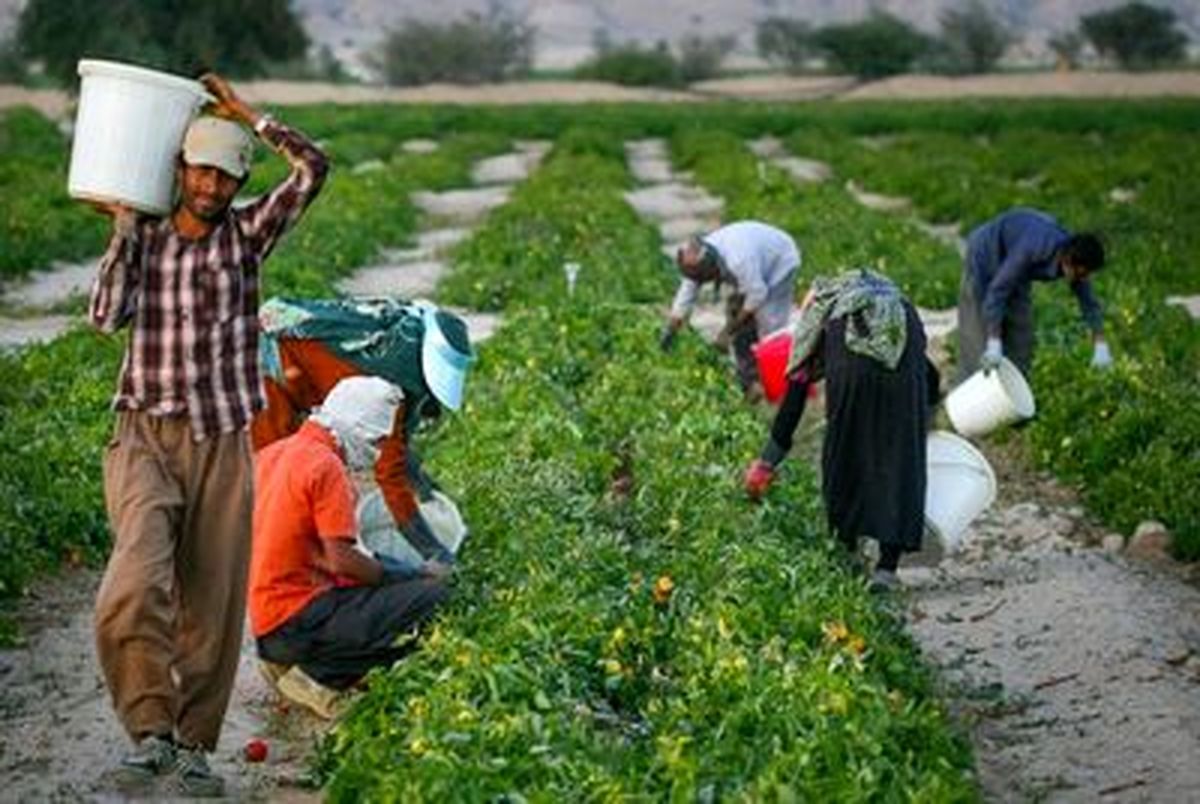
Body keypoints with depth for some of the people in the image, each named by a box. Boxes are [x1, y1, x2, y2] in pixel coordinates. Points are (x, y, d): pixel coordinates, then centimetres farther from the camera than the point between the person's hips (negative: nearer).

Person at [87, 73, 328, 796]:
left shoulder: (246, 234, 5)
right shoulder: (143, 238, 5)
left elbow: (313, 169, -8)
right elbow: (107, 315, -12)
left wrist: (247, 115, -4)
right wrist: (124, 227, -10)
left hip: (223, 445, 1)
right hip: (147, 438, -1)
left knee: (214, 606, 4)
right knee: (136, 587, -23)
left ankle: (193, 747, 17)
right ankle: (150, 733, -14)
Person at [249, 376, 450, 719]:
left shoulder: (272, 453, 15)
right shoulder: (326, 466, -13)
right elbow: (341, 559, -18)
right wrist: (415, 577, -5)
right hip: (297, 621, -10)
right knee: (434, 598, -17)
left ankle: (295, 664, 9)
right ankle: (319, 674, -10)